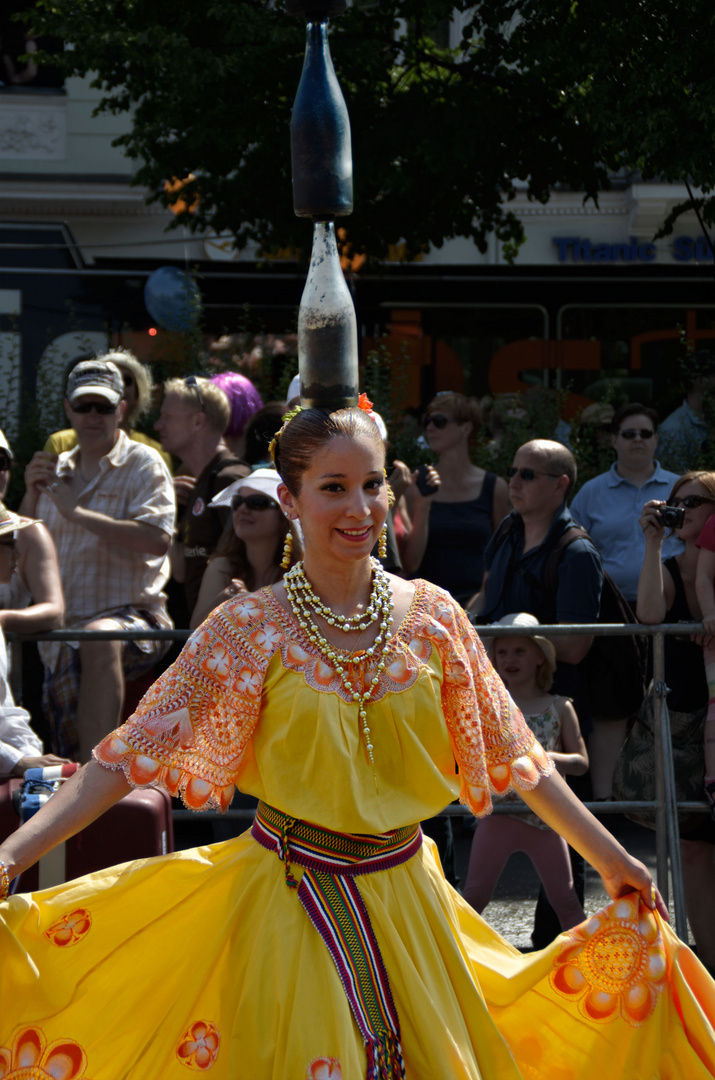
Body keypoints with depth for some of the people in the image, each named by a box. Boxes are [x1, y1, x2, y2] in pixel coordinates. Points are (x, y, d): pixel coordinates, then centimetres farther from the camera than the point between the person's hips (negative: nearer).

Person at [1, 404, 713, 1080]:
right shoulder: (250, 630, -9)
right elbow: (133, 754, -13)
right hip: (292, 899, -3)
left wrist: (611, 860, 8)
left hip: (407, 895, 3)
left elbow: (509, 753, 7)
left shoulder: (431, 616, -1)